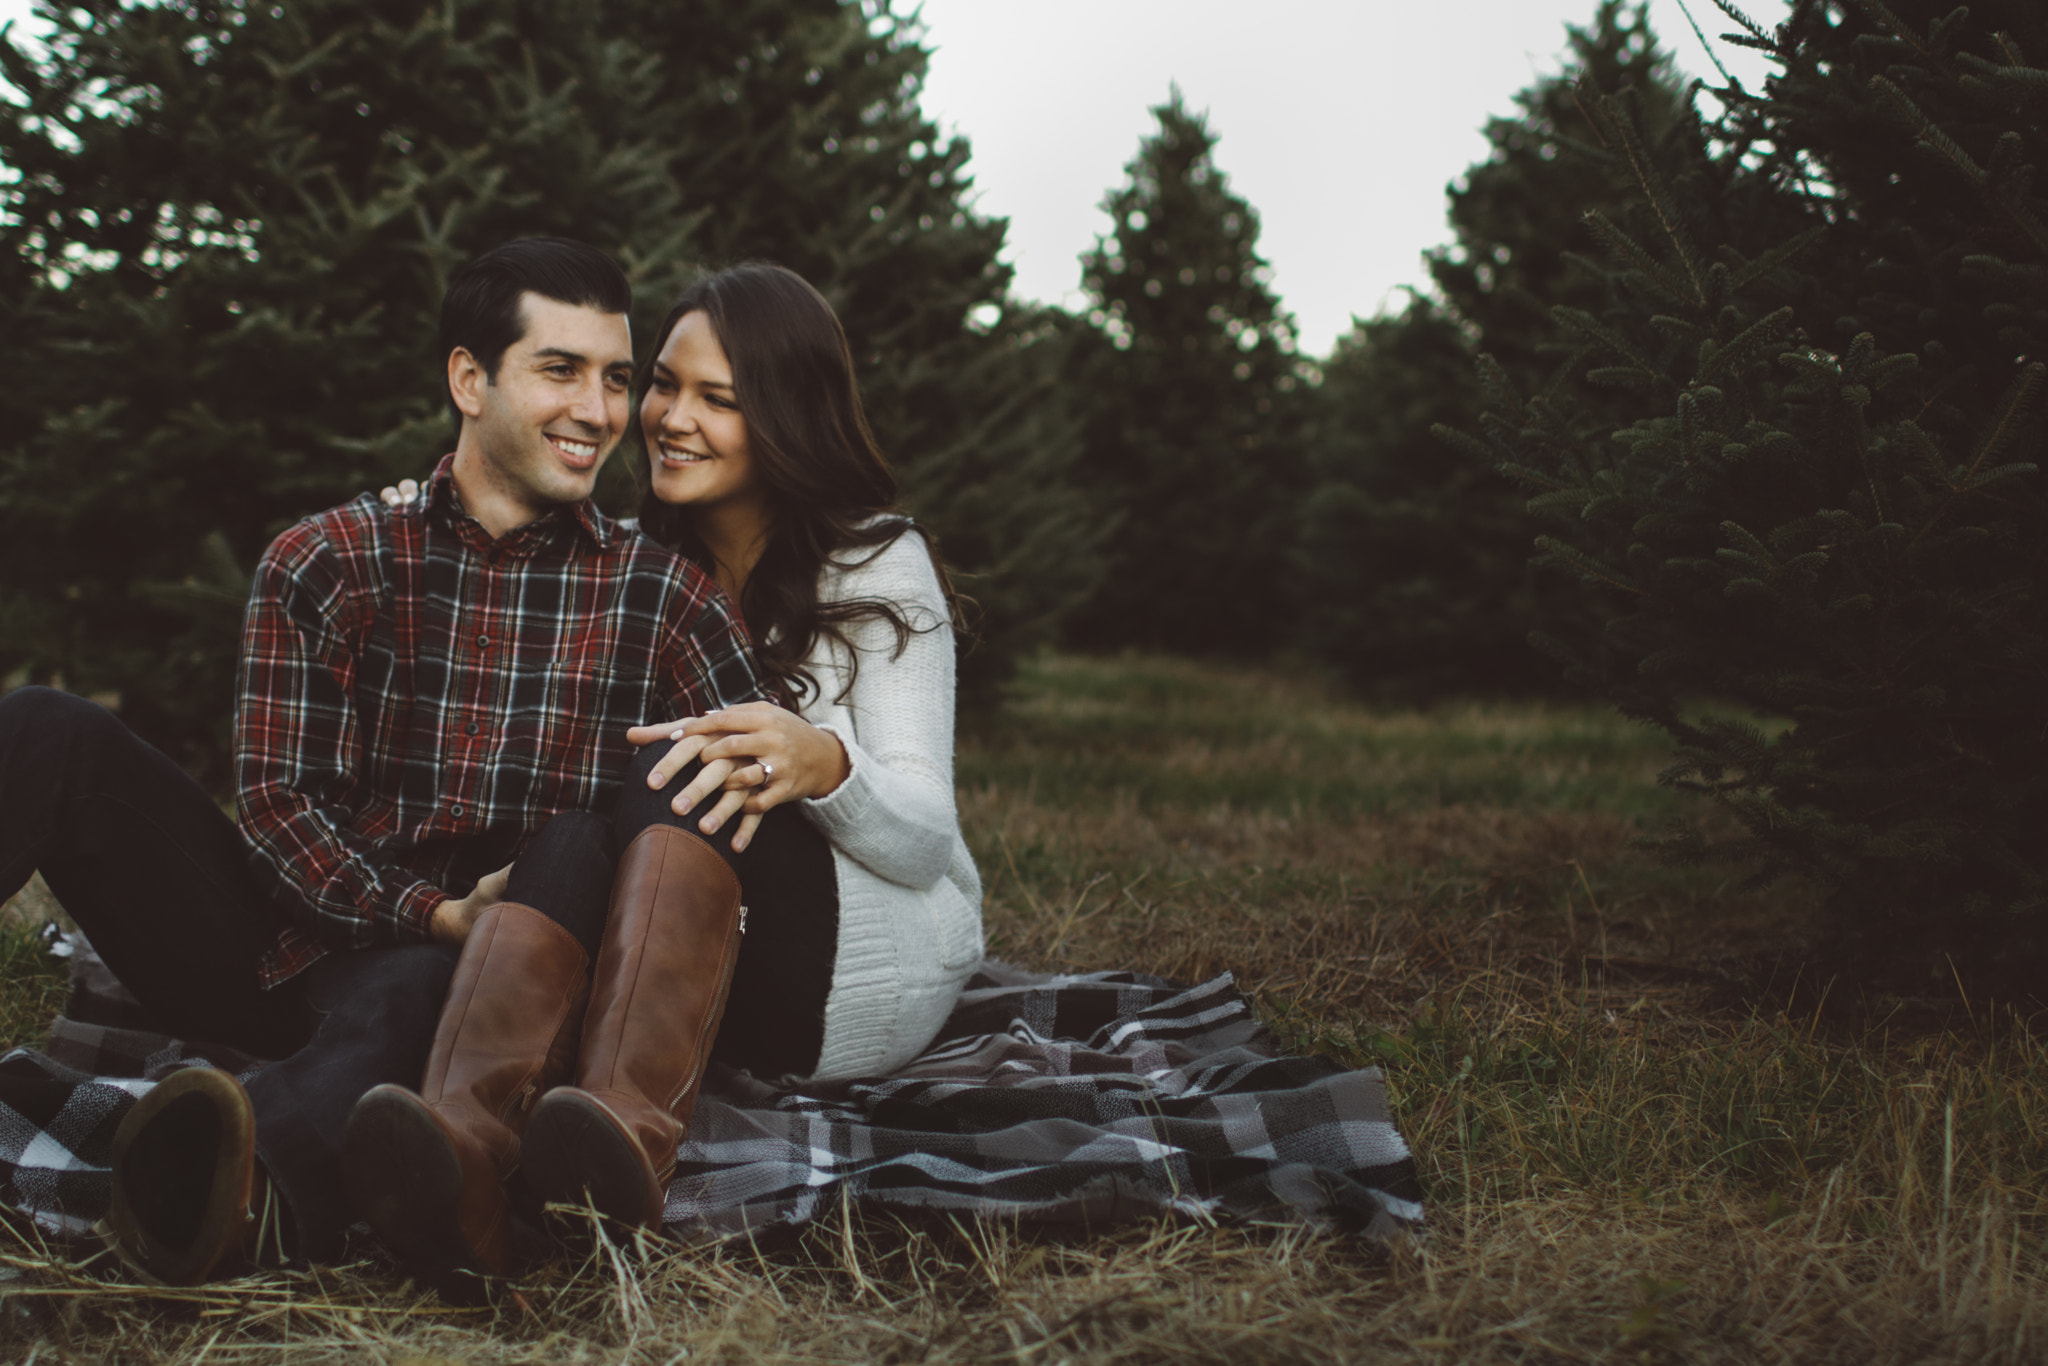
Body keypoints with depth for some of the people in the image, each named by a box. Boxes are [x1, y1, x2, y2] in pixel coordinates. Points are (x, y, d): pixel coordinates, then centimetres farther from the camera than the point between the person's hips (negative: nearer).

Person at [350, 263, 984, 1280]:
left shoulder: (877, 566, -2)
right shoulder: (628, 566, 11)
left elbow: (925, 840, -9)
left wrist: (822, 765, -33)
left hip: (878, 954, -4)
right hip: (681, 960, 4)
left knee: (682, 780, -34)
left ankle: (630, 1125, -60)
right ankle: (463, 1139, -60)